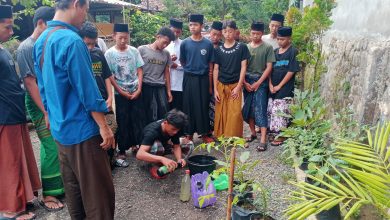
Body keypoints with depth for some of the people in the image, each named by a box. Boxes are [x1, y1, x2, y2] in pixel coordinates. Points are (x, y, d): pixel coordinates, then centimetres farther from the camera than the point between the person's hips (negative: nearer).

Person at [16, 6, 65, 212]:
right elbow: (29, 82, -14)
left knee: (58, 147, 10)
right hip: (41, 105, -6)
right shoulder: (26, 48, -9)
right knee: (52, 148, -4)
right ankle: (48, 194, 10)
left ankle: (59, 184, 24)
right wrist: (46, 112, -16)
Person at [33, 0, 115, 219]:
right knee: (98, 191, 2)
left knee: (73, 187, 20)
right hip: (82, 129, -9)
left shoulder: (41, 41, 9)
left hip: (60, 128, 9)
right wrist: (104, 126, -13)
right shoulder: (71, 40, -19)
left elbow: (44, 88, 14)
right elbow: (87, 89, -20)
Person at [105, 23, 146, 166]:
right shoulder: (109, 53, -5)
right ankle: (122, 151, 14)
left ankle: (137, 144, 24)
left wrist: (139, 89, -6)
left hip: (136, 92, 3)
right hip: (120, 94, -2)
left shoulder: (134, 51, 1)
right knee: (123, 123, 4)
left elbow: (139, 71, 4)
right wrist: (122, 92, -9)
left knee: (139, 120, 7)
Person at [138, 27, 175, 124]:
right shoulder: (142, 49, -2)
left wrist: (168, 91, 12)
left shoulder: (166, 53, 10)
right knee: (149, 116, 2)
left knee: (164, 114, 5)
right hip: (146, 87, -4)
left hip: (161, 87, 4)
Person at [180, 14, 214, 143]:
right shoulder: (185, 43, -1)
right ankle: (189, 134, 16)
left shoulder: (208, 44, 0)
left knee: (203, 106, 5)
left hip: (203, 79, 0)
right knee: (189, 106, 4)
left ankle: (204, 133, 17)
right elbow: (182, 62, 11)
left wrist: (210, 85, 2)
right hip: (189, 79, 0)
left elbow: (210, 65, 3)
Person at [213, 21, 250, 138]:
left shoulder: (242, 47, -1)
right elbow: (216, 69, 7)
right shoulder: (218, 49, 6)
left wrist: (238, 86, -8)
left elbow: (243, 67, -2)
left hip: (235, 85, -2)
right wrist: (215, 89, 1)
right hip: (221, 86, 2)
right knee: (220, 114, 5)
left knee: (235, 114, -6)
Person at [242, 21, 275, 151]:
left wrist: (258, 83, -11)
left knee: (260, 109, -8)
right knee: (248, 109, 9)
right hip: (247, 82, 4)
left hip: (261, 82, -4)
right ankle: (253, 133, 25)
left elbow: (269, 67, -5)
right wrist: (244, 82, -5)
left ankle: (263, 140, -6)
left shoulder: (268, 48, -2)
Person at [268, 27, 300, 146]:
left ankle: (281, 136, 12)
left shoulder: (293, 52, -8)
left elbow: (291, 71, -12)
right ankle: (275, 133, 26)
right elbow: (270, 69, 8)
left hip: (285, 90, -6)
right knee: (272, 111, 11)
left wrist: (279, 86, -12)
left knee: (281, 113, -2)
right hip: (273, 89, 6)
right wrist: (270, 85, -4)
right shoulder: (275, 52, 10)